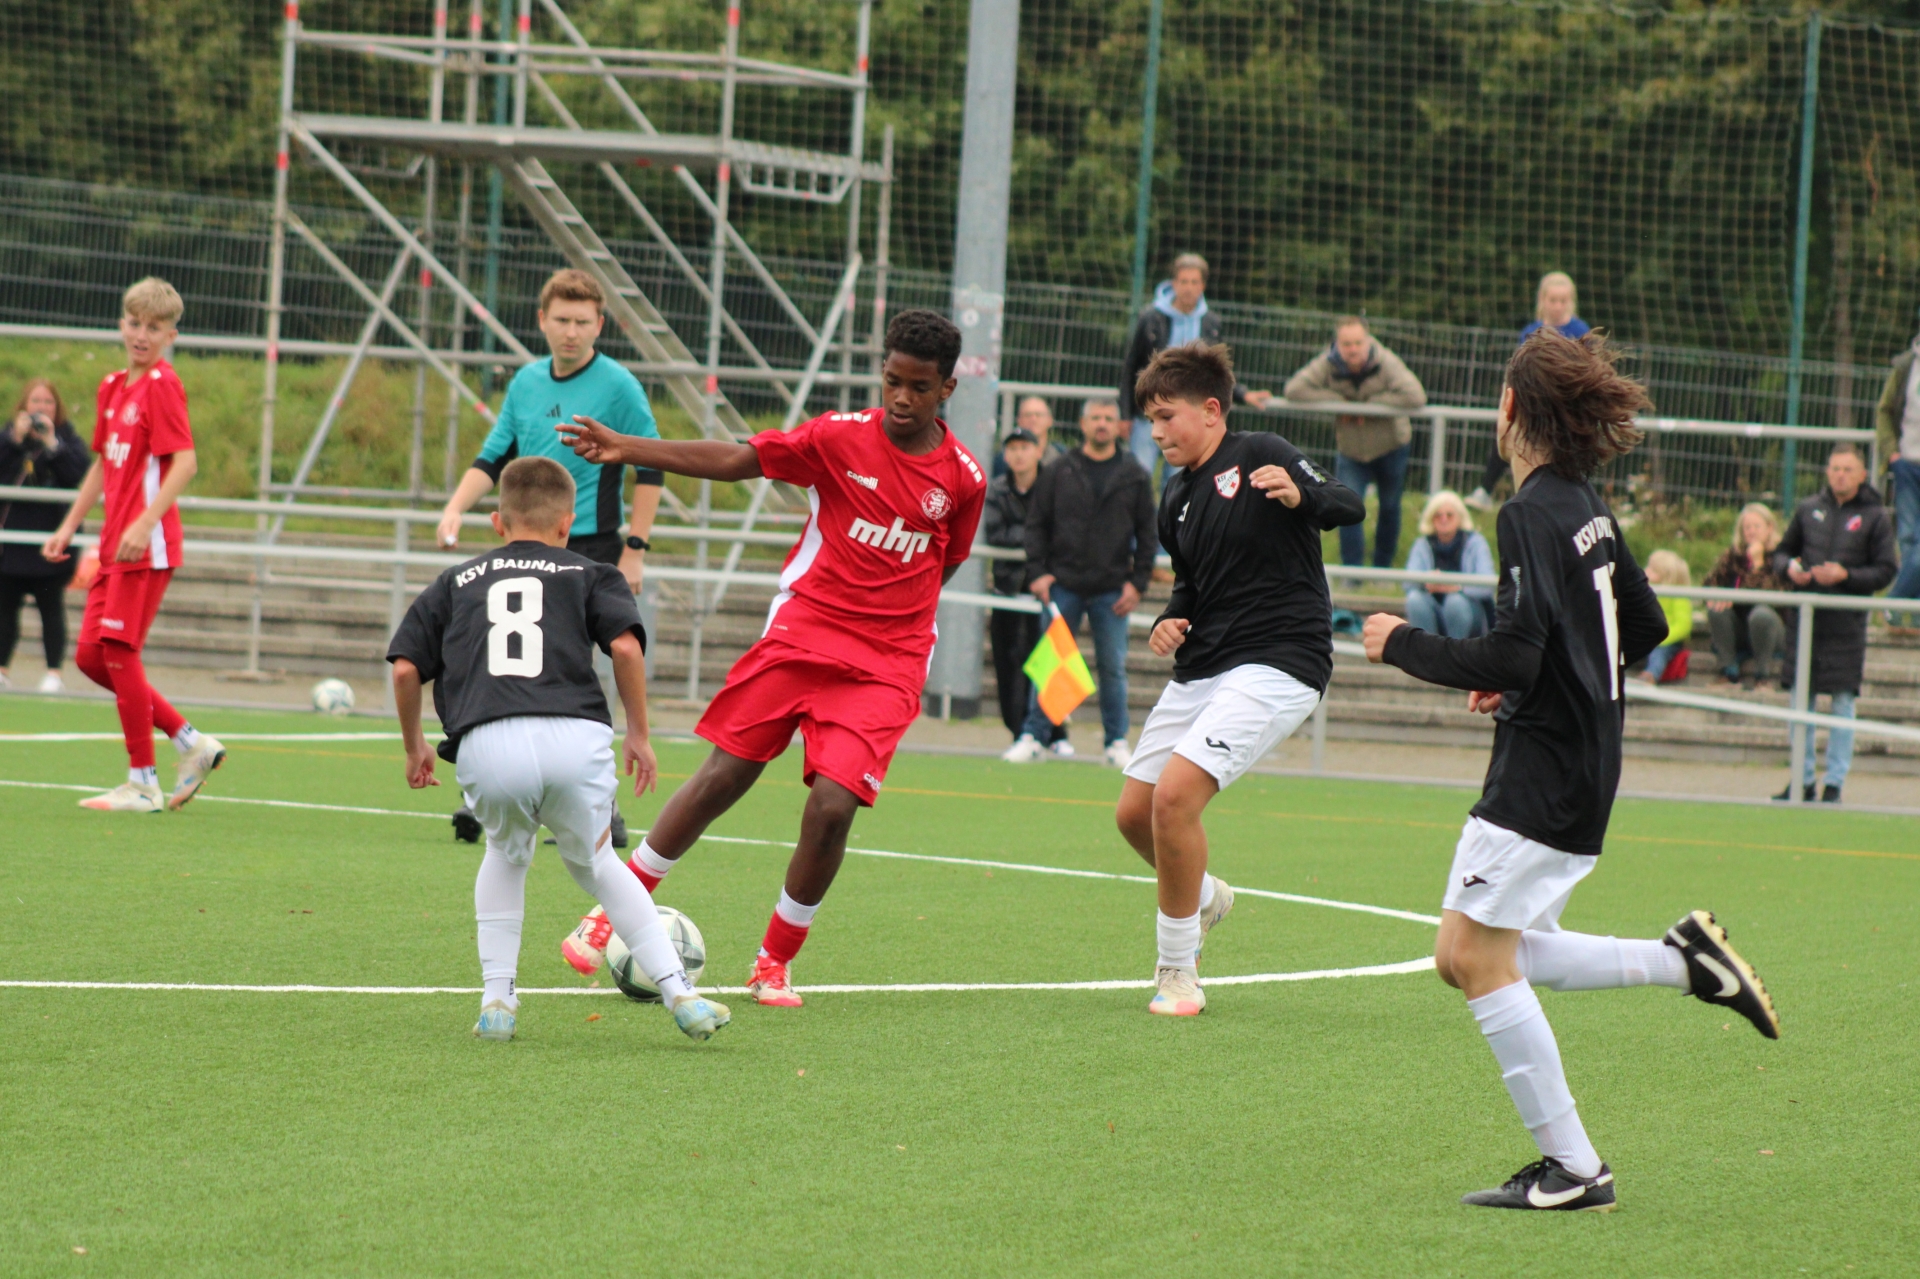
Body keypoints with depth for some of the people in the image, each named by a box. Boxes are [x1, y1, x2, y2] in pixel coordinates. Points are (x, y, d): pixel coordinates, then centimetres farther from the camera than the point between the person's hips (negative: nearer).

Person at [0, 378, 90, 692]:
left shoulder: (68, 440, 3)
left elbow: (77, 473, -15)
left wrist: (51, 443, -18)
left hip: (50, 540, -2)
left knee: (51, 608, -1)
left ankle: (54, 672, 3)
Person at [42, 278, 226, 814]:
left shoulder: (161, 386, -10)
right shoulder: (112, 388, 16)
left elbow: (184, 462, -18)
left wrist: (145, 523, -26)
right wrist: (69, 527, 23)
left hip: (147, 547, -9)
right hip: (115, 545, 9)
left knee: (119, 651, -8)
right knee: (91, 656, 7)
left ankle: (143, 785, 0)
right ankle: (191, 744, 15)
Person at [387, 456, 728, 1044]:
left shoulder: (456, 582, 27)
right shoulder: (589, 575, 22)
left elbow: (405, 668, 19)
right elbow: (626, 645, 5)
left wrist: (415, 747, 33)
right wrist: (638, 734, 14)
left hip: (484, 751, 1)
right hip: (574, 739, 0)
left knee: (506, 854, 30)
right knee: (593, 863, 23)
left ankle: (497, 997, 18)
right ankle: (677, 990, 13)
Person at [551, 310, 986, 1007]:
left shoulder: (963, 478, 0)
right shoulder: (842, 437, -5)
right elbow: (733, 459, -7)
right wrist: (627, 448, -14)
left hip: (884, 667, 0)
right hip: (798, 637, 0)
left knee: (832, 806, -14)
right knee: (722, 778, -2)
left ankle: (774, 964, 6)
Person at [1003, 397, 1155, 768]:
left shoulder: (1135, 477, 6)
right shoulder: (1058, 473, 6)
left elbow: (1147, 534, 8)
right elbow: (1036, 524, 7)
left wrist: (1137, 583, 0)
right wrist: (1037, 572, -3)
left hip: (1112, 591, 0)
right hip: (1063, 585, 0)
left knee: (1113, 668, 2)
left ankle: (1116, 742, 11)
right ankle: (1033, 737, 5)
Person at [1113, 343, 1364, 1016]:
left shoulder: (1260, 456, -9)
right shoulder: (1176, 498, 13)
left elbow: (1350, 506, -15)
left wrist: (1300, 495, -37)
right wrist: (1169, 623, 4)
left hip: (1277, 663, -8)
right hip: (1199, 669, 8)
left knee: (1175, 795, -22)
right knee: (1135, 814, 10)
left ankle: (1177, 969, -7)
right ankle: (1204, 897, 43)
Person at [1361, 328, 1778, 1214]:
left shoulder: (1533, 514, -17)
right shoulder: (1587, 508, 11)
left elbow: (1513, 655, -24)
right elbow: (1645, 628, 22)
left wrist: (1404, 645, -11)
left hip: (1541, 776, -9)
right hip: (1584, 760, 9)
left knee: (1481, 958, -6)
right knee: (1467, 957, 14)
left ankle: (1573, 1168, -4)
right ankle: (1682, 960, 11)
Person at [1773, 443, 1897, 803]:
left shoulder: (1874, 517, 0)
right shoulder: (1809, 510, 9)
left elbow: (1886, 570, -2)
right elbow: (1783, 551, 18)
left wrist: (1846, 575, -16)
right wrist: (1789, 567, -4)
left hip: (1847, 622, -3)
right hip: (1805, 618, 3)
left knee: (1843, 701, -2)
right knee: (1801, 700, 6)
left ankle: (1835, 783, 4)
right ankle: (1803, 780, 16)